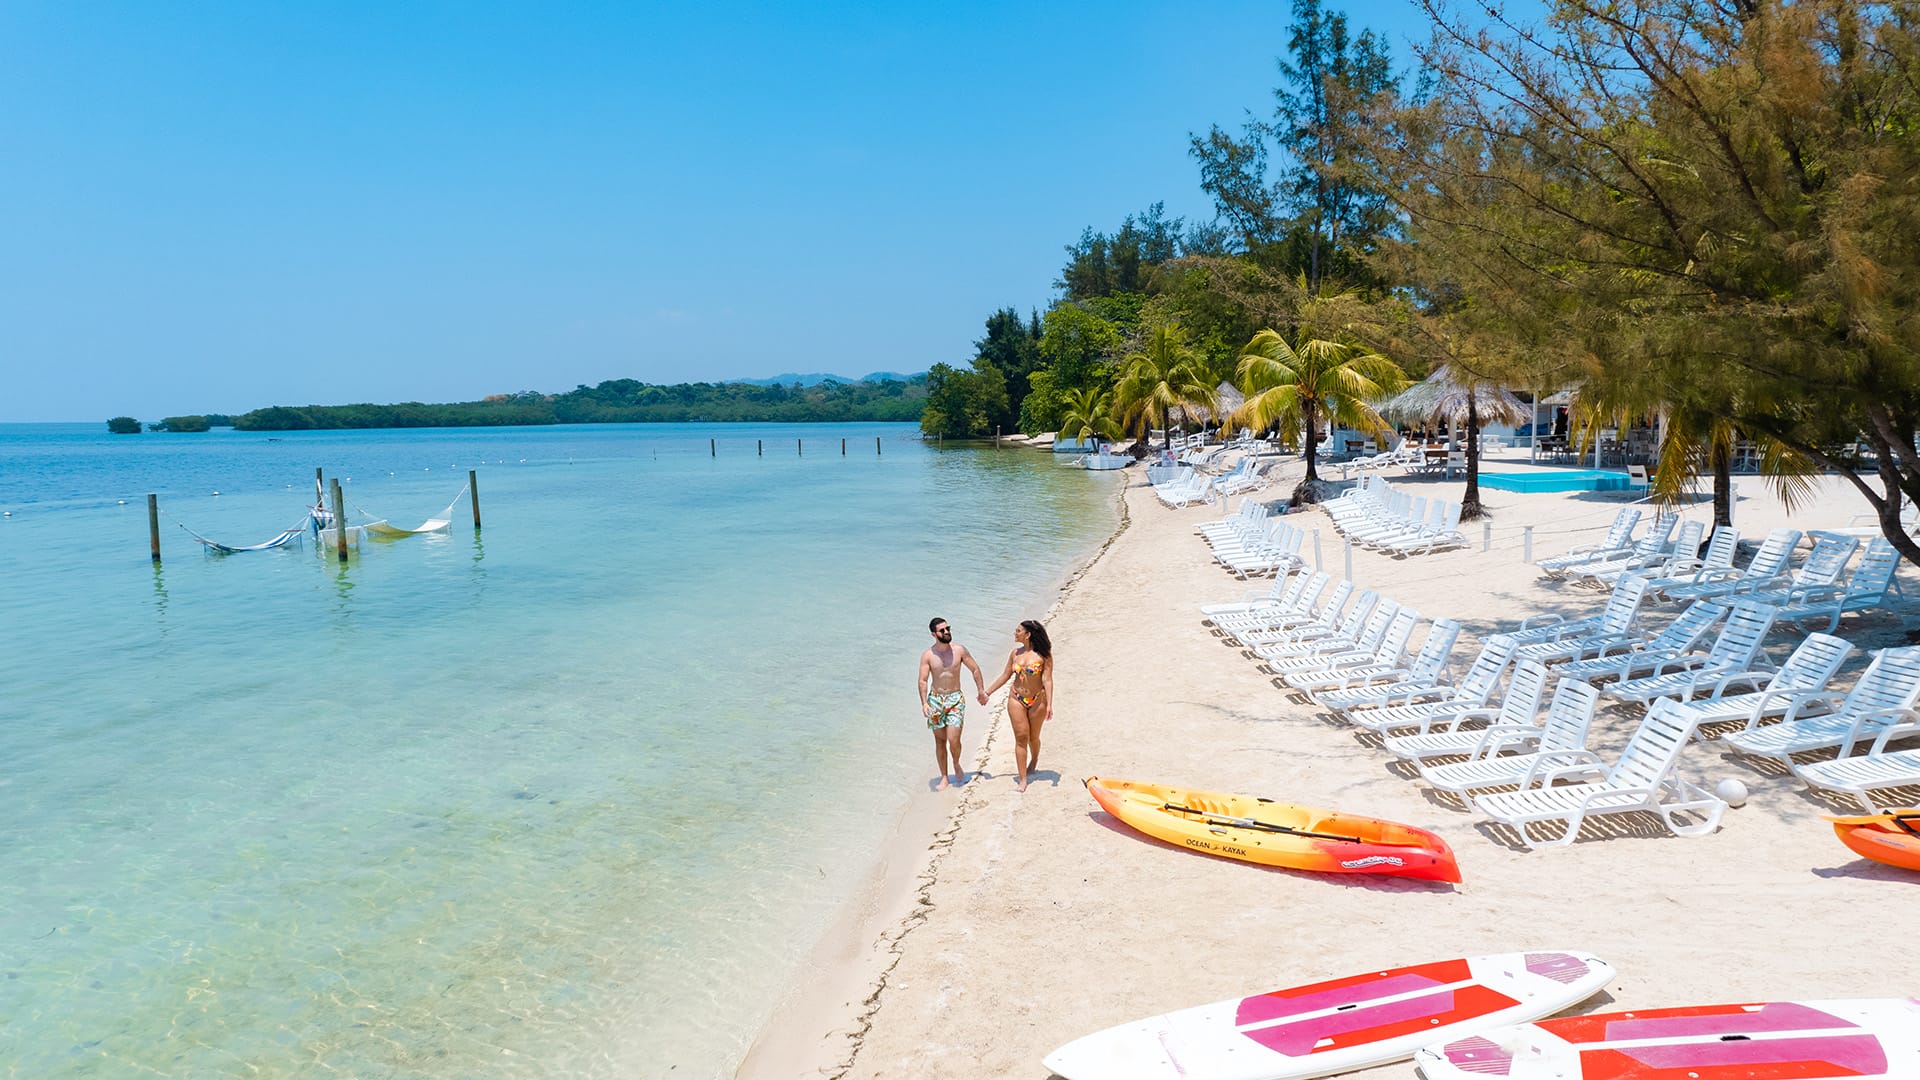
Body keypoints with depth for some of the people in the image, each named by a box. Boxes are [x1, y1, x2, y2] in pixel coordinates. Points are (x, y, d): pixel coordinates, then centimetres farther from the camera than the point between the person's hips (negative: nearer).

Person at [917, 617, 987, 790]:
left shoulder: (960, 650, -3)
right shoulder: (927, 655, -4)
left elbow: (975, 669, 7)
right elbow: (923, 680, -6)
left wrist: (982, 691, 7)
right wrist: (924, 703, -16)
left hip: (955, 699, -1)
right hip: (935, 699, 1)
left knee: (953, 740, -11)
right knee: (940, 741, 7)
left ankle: (956, 764, 19)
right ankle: (944, 777, 19)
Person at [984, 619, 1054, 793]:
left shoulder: (1043, 655, -9)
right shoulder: (1015, 653, 4)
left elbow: (1047, 680, -12)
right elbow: (1005, 676, 13)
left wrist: (1049, 704, -19)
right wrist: (987, 692, 15)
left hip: (1037, 700, -3)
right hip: (1016, 699, 3)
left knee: (1033, 737, 11)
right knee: (1021, 737, -3)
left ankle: (1033, 762, 43)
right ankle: (1022, 779, -2)